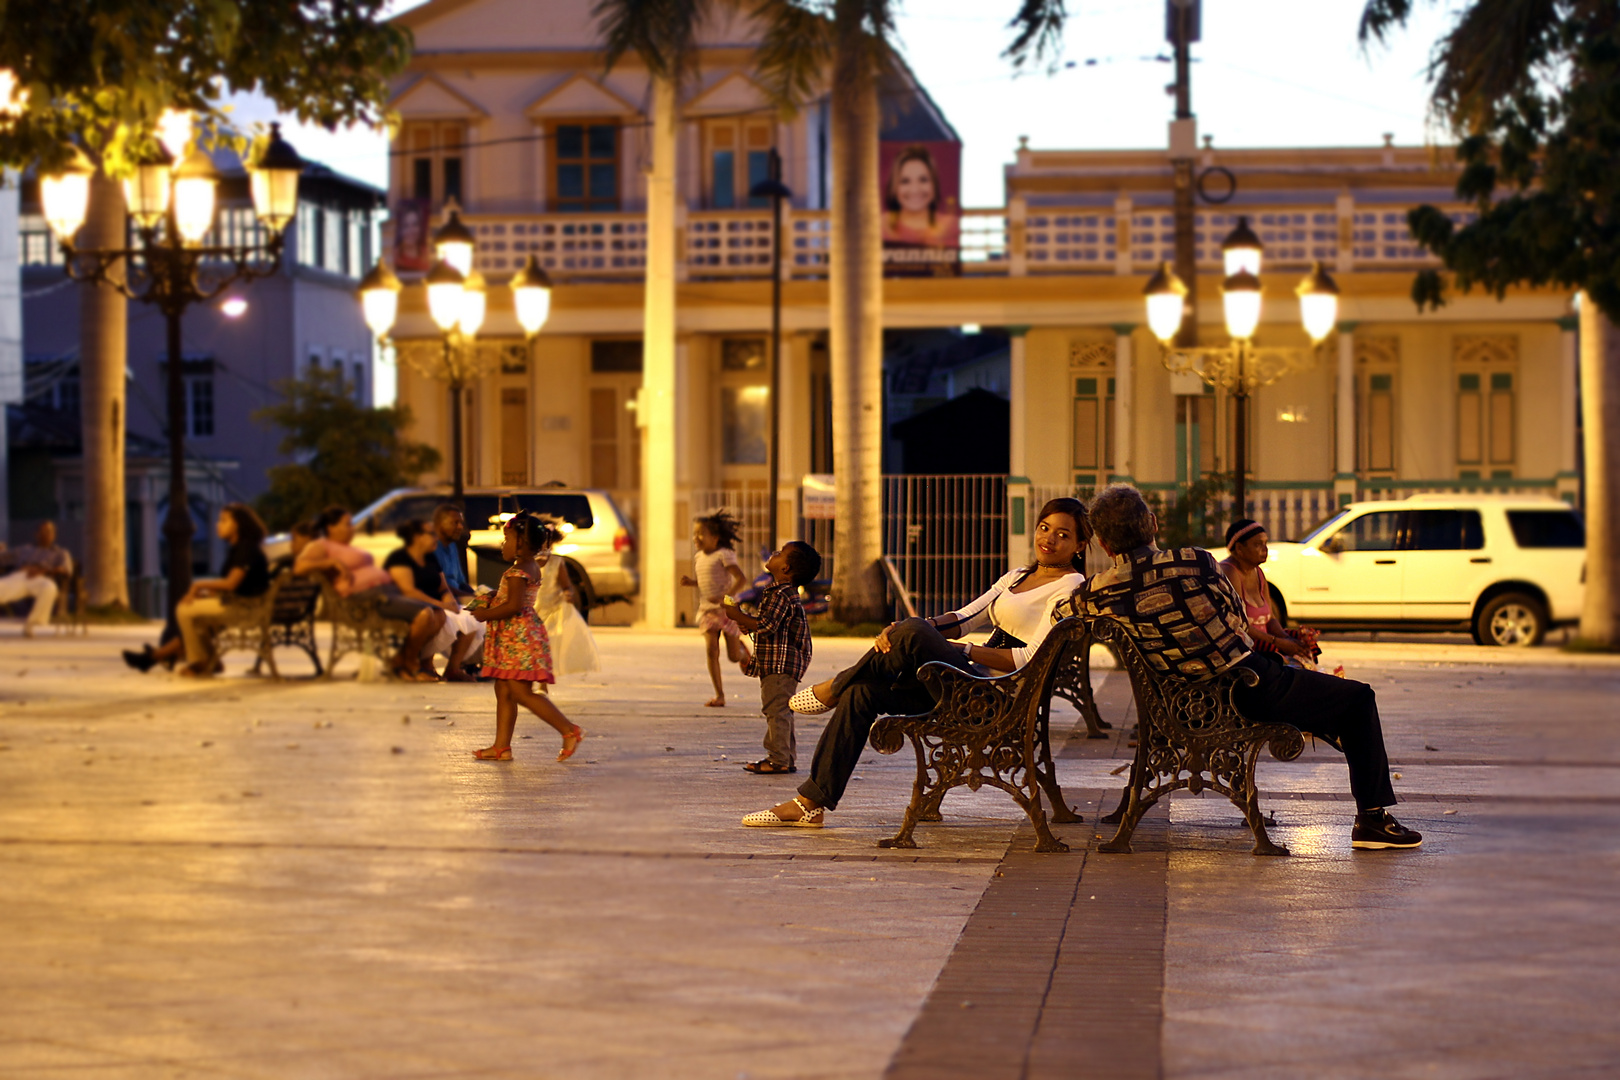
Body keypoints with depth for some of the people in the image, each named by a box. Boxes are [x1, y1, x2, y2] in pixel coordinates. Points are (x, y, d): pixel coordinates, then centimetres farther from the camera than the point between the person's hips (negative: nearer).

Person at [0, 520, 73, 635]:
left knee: (48, 588, -41)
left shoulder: (61, 553, 27)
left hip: (41, 580, -1)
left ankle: (30, 623, -31)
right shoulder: (22, 549, 36)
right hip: (18, 577, 2)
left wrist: (43, 570, -12)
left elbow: (66, 571, 5)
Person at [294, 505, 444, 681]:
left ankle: (401, 659, 0)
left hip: (389, 590, 10)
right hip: (370, 598, -10)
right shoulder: (321, 546, 2)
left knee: (439, 614, -7)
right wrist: (334, 563, -17)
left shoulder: (350, 549, 31)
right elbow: (299, 566, -16)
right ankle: (409, 662, -5)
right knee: (424, 613, -28)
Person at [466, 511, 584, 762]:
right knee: (503, 692, 11)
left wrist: (486, 615, -13)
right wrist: (492, 603, 14)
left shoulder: (518, 571, -16)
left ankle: (570, 730, -12)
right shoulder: (533, 567, 16)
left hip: (518, 637, -11)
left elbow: (514, 606, -25)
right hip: (512, 637, 11)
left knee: (522, 692, -11)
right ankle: (502, 746, 13)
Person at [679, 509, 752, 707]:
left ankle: (743, 650, 39)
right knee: (712, 650, -10)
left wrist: (725, 597, -28)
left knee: (733, 656, 0)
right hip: (707, 610, 5)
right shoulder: (699, 557, 10)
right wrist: (690, 582, 4)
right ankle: (719, 695, -7)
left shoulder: (724, 555, -12)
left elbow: (742, 579, -19)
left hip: (727, 610, -5)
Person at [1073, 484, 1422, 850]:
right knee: (1359, 698, 10)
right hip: (1247, 692, -6)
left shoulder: (1094, 596, -12)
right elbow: (1238, 618, -3)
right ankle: (1372, 817, 11)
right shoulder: (1193, 562, -20)